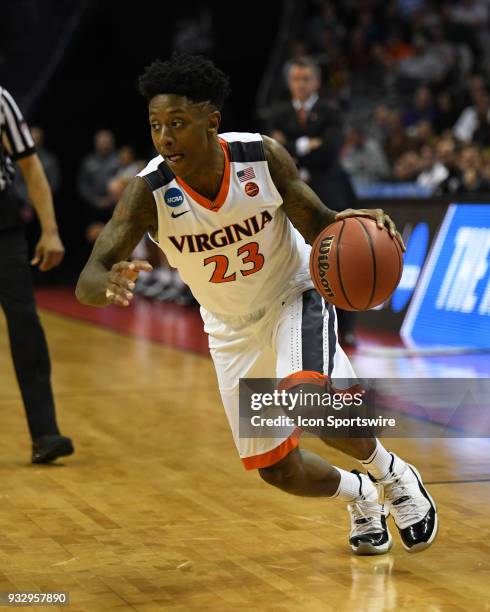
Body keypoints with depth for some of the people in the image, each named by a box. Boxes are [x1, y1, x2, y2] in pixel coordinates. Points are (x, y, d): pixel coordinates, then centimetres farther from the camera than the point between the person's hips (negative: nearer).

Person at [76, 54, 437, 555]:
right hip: (233, 329, 2)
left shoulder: (263, 157, -23)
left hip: (294, 298, -2)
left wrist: (348, 222, -31)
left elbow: (315, 223, -7)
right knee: (279, 471, 4)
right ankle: (360, 497, 37)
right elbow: (86, 283, -30)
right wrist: (109, 284, -55)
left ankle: (393, 476, -2)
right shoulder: (148, 194, -25)